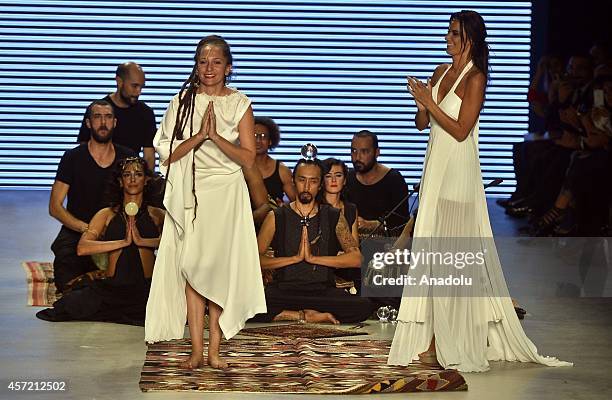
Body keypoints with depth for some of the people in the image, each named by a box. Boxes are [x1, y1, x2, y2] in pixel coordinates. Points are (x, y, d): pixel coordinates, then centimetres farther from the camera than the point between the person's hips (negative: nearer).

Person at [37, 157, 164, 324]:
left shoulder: (157, 215, 9)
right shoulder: (107, 215, 11)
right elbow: (82, 248, -5)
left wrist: (141, 241, -18)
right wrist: (123, 242, -12)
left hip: (146, 287, 0)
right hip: (111, 285, 0)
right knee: (74, 303, -23)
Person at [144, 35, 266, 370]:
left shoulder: (239, 104, 4)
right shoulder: (182, 101, 6)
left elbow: (248, 158, -2)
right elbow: (168, 154, -1)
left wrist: (216, 136, -15)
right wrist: (200, 135, -14)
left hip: (226, 194, -1)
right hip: (190, 192, 1)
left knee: (220, 266, -3)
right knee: (191, 265, -5)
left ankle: (214, 348, 2)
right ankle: (196, 349, -3)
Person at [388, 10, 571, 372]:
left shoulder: (476, 78, -10)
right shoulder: (441, 72, 13)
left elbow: (461, 130, -14)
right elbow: (422, 124, 13)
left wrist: (430, 103, -15)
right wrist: (422, 104, -6)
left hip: (458, 170, -8)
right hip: (436, 167, 8)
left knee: (451, 253, -5)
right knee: (433, 252, 8)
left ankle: (444, 343, 0)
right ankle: (435, 338, 14)